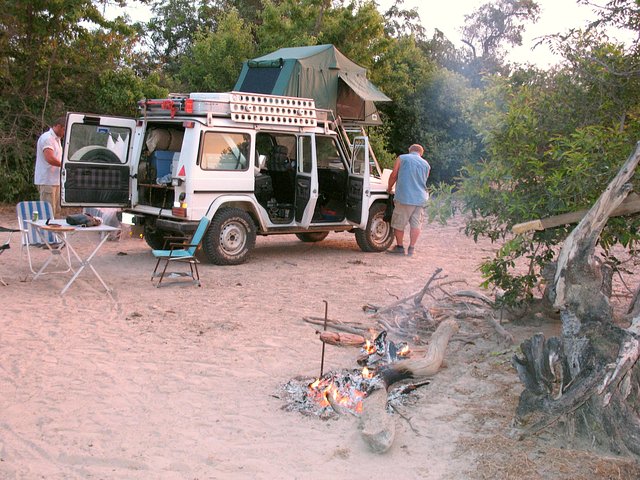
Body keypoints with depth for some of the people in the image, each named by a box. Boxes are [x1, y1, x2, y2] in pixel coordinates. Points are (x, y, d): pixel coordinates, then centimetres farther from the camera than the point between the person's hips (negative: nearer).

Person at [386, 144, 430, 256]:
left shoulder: (402, 158, 4)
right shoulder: (426, 164, 13)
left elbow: (394, 175, 0)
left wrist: (389, 188, 14)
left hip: (404, 197, -3)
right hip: (420, 198, 3)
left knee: (398, 223, 8)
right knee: (416, 224, 7)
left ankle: (399, 247, 12)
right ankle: (411, 248, 7)